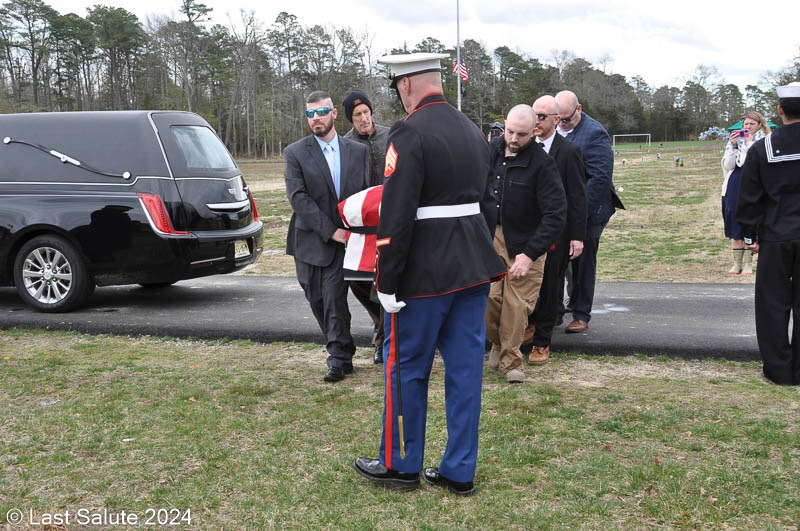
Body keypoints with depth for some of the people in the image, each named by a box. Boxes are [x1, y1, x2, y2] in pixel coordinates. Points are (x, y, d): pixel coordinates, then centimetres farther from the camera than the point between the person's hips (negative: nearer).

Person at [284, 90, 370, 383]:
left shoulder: (357, 151, 5)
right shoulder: (295, 153, -1)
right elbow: (298, 198, -11)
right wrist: (330, 231, -16)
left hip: (343, 238, -1)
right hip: (310, 239, 1)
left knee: (335, 296, -7)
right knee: (317, 299, 9)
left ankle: (339, 358, 4)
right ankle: (341, 349, 27)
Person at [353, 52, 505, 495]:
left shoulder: (409, 134, -14)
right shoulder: (473, 132, 11)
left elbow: (396, 216, -19)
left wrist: (388, 283, -14)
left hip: (425, 271, -7)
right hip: (473, 267, 8)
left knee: (406, 367, 7)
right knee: (466, 367, 10)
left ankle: (400, 465, 22)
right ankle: (460, 471, 20)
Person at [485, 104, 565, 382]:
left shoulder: (542, 163, -15)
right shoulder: (491, 150, -1)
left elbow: (555, 214, -16)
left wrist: (530, 254, -20)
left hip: (525, 243, -3)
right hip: (490, 236, 3)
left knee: (516, 304, -2)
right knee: (488, 295, -5)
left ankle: (510, 360, 17)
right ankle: (497, 342, 24)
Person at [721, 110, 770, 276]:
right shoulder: (735, 141, 11)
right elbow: (728, 166, 3)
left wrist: (749, 144, -15)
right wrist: (733, 146, -7)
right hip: (734, 187, 4)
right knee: (734, 226, 6)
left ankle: (748, 263, 7)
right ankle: (737, 263, 15)